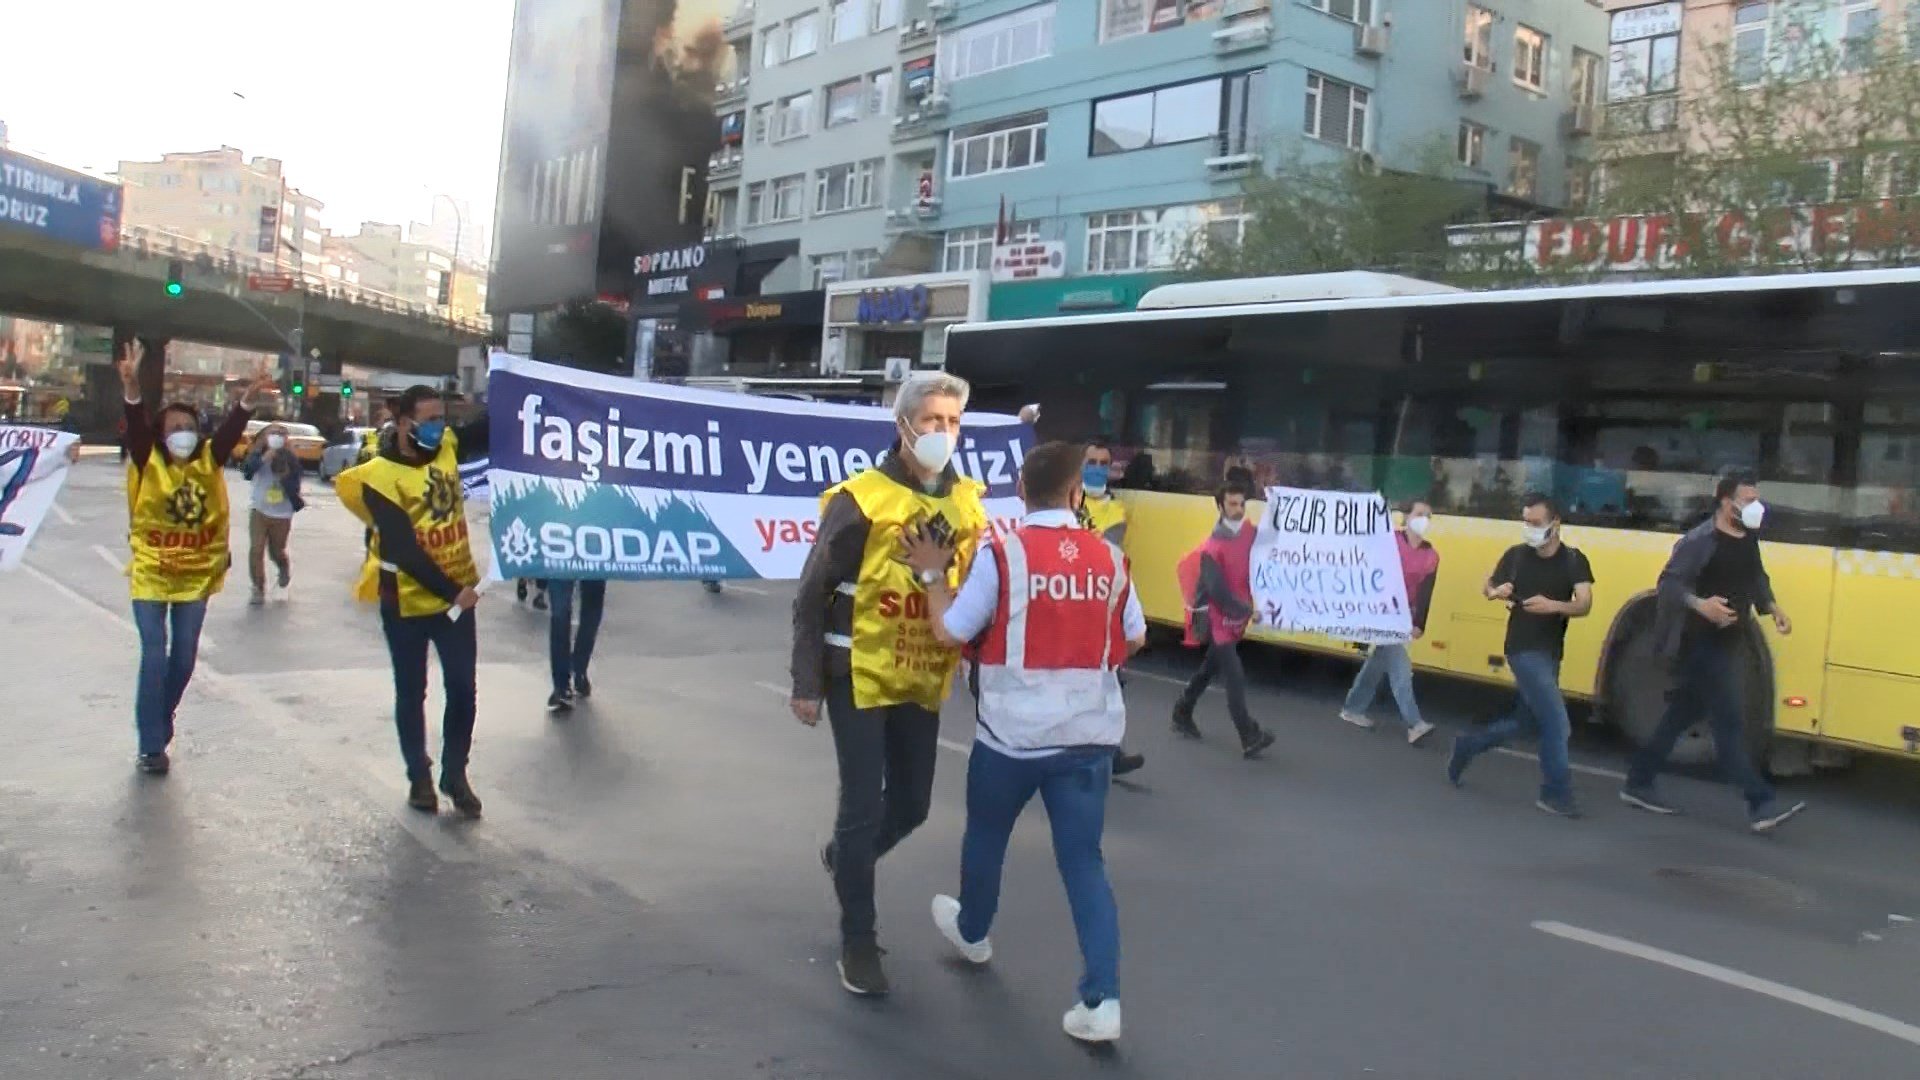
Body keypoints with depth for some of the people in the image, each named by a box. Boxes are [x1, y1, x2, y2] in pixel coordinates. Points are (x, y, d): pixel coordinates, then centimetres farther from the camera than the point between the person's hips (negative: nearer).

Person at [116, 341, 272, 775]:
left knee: (184, 658, 11)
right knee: (155, 658, -5)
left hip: (196, 575, 3)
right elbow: (135, 429, -25)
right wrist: (132, 388, -43)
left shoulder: (208, 461, -1)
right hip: (151, 574, -3)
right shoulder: (148, 463, -8)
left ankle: (161, 719, 36)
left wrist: (249, 400, -34)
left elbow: (230, 431, -17)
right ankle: (152, 746, 3)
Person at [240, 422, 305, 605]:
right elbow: (246, 471, -25)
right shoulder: (258, 456, -5)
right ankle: (258, 590, 1)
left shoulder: (290, 460, -6)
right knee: (256, 550, -10)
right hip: (259, 512, 0)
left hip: (282, 515, 0)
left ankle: (285, 568, 47)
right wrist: (264, 458, -36)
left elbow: (294, 488, -8)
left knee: (277, 552, 13)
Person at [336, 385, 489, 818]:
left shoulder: (447, 447, -2)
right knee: (411, 693, 11)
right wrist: (450, 592, -24)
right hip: (408, 602, -4)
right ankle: (419, 777, 26)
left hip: (458, 593, 4)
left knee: (462, 688, 7)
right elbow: (403, 550, -22)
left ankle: (455, 775, 21)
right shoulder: (380, 478, -18)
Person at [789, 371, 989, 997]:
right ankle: (858, 943, 17)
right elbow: (812, 596, -10)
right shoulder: (862, 500, -14)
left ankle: (844, 858, 45)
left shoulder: (968, 504, 2)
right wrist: (806, 683, -11)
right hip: (860, 678, -5)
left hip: (922, 681, 5)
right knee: (864, 809, 0)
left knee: (912, 805, 14)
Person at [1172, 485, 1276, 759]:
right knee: (1235, 677, -11)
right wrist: (1247, 611, -20)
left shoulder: (1250, 535, -2)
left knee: (1210, 668, 20)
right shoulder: (1212, 548, -19)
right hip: (1218, 618, -7)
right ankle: (1250, 739, -10)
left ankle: (1182, 714, 39)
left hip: (1238, 615, 7)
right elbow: (1217, 590, -22)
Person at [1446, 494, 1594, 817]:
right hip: (1524, 651, -4)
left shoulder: (1574, 560, -3)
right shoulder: (1516, 555, -5)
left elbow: (1584, 605, -15)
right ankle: (1556, 793, 1)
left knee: (1523, 720, 15)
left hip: (1551, 654, 4)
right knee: (1557, 723, -12)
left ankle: (1466, 747, 34)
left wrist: (1554, 605, -35)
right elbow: (1488, 586, 10)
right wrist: (1496, 592, -14)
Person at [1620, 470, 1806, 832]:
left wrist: (1773, 608, 9)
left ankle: (1637, 784, 23)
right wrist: (1700, 605, -35)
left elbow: (1757, 578, 24)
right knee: (1730, 723, -8)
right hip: (1701, 646, -9)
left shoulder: (1749, 539, 10)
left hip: (1728, 645, 9)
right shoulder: (1701, 541, -16)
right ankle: (1761, 806, -6)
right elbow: (1668, 583, -19)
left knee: (1680, 716, 13)